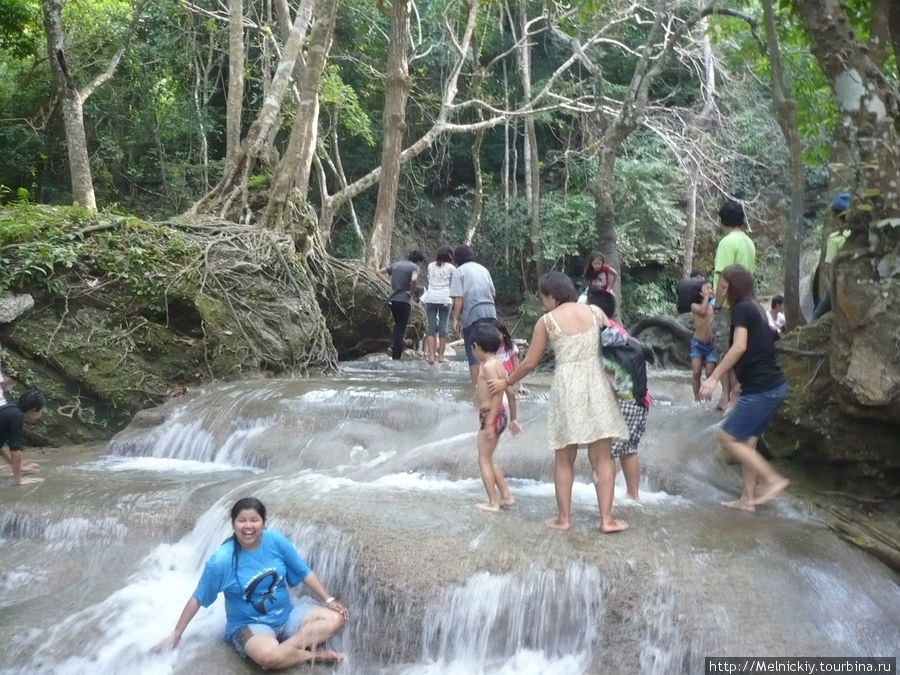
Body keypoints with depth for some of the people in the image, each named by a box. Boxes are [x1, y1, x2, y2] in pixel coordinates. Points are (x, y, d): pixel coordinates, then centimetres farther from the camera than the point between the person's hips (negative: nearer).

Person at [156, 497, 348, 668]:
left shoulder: (276, 541, -10)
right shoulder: (221, 561, -17)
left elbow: (304, 573, 1)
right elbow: (197, 599, -5)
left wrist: (329, 600, -3)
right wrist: (176, 634, 0)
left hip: (286, 615, 4)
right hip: (249, 624, -4)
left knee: (335, 618, -16)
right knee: (269, 656, -38)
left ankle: (289, 646, -21)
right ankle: (313, 654, -12)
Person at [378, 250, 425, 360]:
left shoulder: (396, 264, 12)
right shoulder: (414, 267, -6)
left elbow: (380, 272, 16)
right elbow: (413, 280, -26)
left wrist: (389, 283, 11)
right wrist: (412, 292, -10)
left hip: (392, 299, 6)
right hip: (404, 301, -6)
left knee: (397, 325, 25)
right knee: (401, 330, 2)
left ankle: (392, 345, 10)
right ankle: (396, 357, 3)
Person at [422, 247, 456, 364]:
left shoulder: (430, 266, 10)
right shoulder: (451, 268, 2)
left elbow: (429, 279, 14)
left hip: (430, 298, 2)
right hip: (445, 299, -2)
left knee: (431, 327, 2)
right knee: (443, 327, 3)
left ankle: (431, 355, -4)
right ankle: (441, 356, 3)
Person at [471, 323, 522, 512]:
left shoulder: (488, 366, -16)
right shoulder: (498, 365, 11)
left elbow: (498, 394, -24)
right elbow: (511, 393, 13)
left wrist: (489, 422, -26)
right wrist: (513, 419, 20)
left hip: (490, 416, -9)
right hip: (501, 414, 9)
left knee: (484, 459, 2)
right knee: (488, 459, 19)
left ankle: (493, 502, 7)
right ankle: (506, 496, 22)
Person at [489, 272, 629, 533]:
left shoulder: (546, 321, -2)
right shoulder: (595, 312, 5)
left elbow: (529, 363, 3)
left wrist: (506, 382, 18)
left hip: (566, 387, -2)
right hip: (595, 383, 2)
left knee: (564, 458, 11)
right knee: (602, 456, 7)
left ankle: (563, 518, 17)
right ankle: (607, 519, 8)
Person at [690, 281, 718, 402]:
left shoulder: (713, 306, 7)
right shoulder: (694, 305, -4)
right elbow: (702, 311, -23)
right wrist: (706, 296, -12)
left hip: (710, 344, 3)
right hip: (697, 343, -3)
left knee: (710, 373, -6)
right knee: (696, 372, -13)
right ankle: (697, 398, -2)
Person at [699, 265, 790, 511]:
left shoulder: (742, 309, -10)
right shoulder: (755, 309, 18)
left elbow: (739, 347, -23)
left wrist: (714, 377, -23)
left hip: (761, 388, -10)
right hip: (772, 386, 10)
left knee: (727, 438, -5)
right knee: (746, 441, 12)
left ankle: (773, 479, -2)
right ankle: (747, 498, 14)